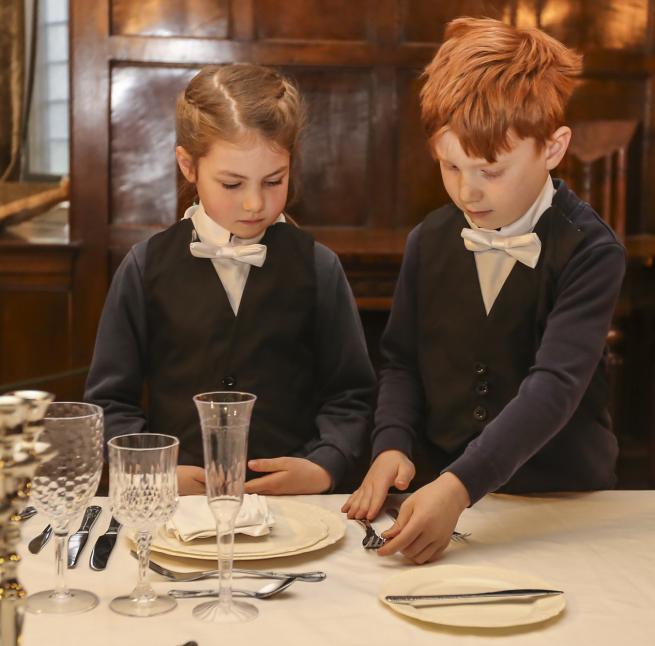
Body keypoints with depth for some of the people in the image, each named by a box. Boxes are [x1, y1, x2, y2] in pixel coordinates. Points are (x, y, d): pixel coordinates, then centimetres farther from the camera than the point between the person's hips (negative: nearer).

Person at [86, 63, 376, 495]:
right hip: (176, 506, 0)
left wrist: (322, 468, -5)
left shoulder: (318, 268, 7)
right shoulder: (147, 267, 7)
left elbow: (351, 395, 11)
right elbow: (110, 399, 9)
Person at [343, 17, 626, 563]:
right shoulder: (431, 240, 4)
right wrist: (392, 445, -8)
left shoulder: (590, 251, -11)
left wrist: (460, 486, -31)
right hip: (440, 487, 3)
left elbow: (556, 383, -21)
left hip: (561, 495, -3)